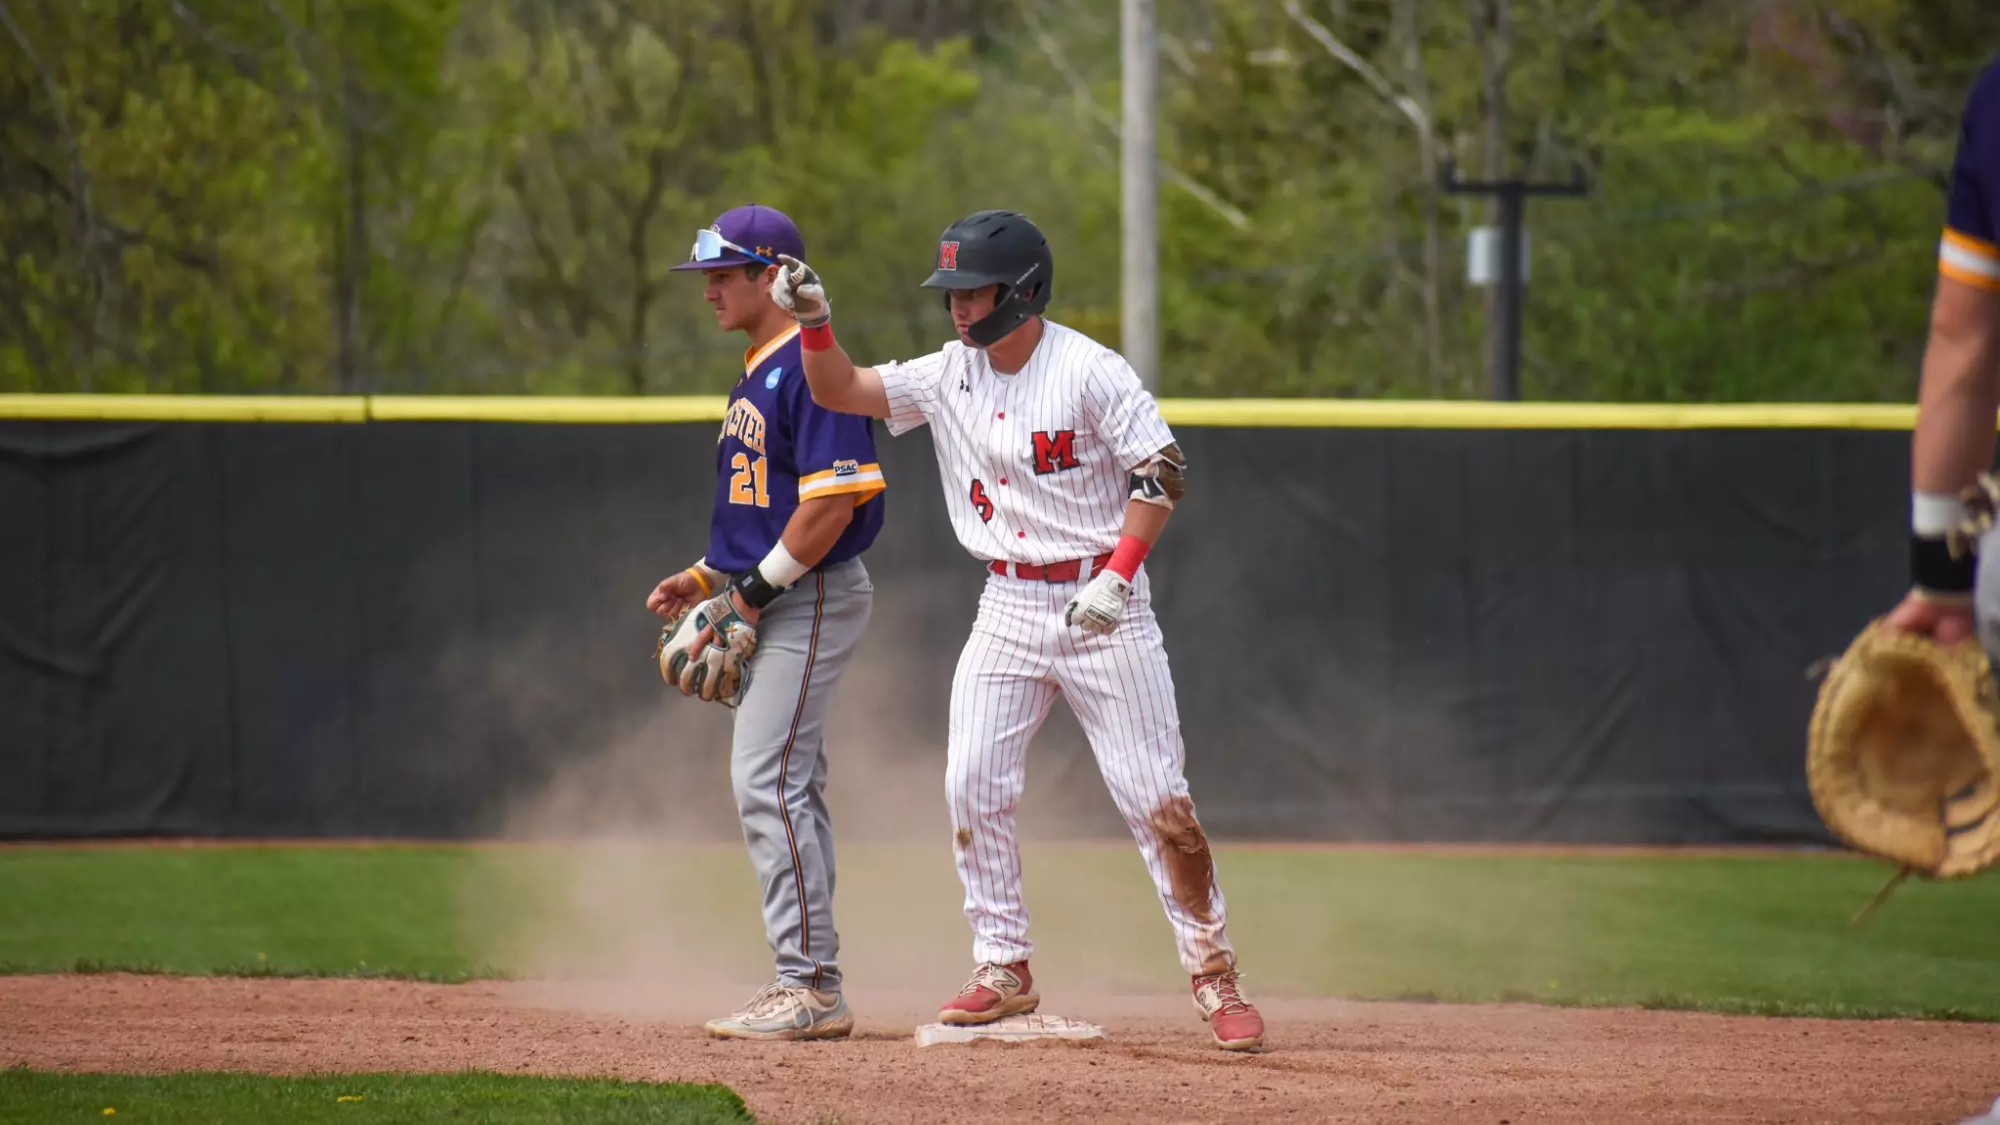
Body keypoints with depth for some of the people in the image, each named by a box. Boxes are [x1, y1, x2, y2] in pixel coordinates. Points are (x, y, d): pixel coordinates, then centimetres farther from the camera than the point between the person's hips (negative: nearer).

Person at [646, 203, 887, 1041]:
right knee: (785, 788, 11)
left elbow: (832, 504, -22)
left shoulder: (811, 370, -15)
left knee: (768, 782, -15)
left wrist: (750, 593, -18)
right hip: (773, 605, 11)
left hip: (812, 597, -11)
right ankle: (812, 991, 14)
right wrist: (707, 579, 14)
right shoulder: (755, 374, 17)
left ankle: (807, 986, -15)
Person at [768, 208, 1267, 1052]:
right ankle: (1004, 973, 8)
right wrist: (816, 323, -16)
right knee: (972, 787, -3)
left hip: (1101, 603, -5)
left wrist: (1117, 576, -22)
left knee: (1155, 796, -6)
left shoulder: (1090, 371, -12)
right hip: (1008, 609, 5)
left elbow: (1162, 472, -13)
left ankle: (1213, 974, 5)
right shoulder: (949, 374, 4)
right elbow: (838, 391, 3)